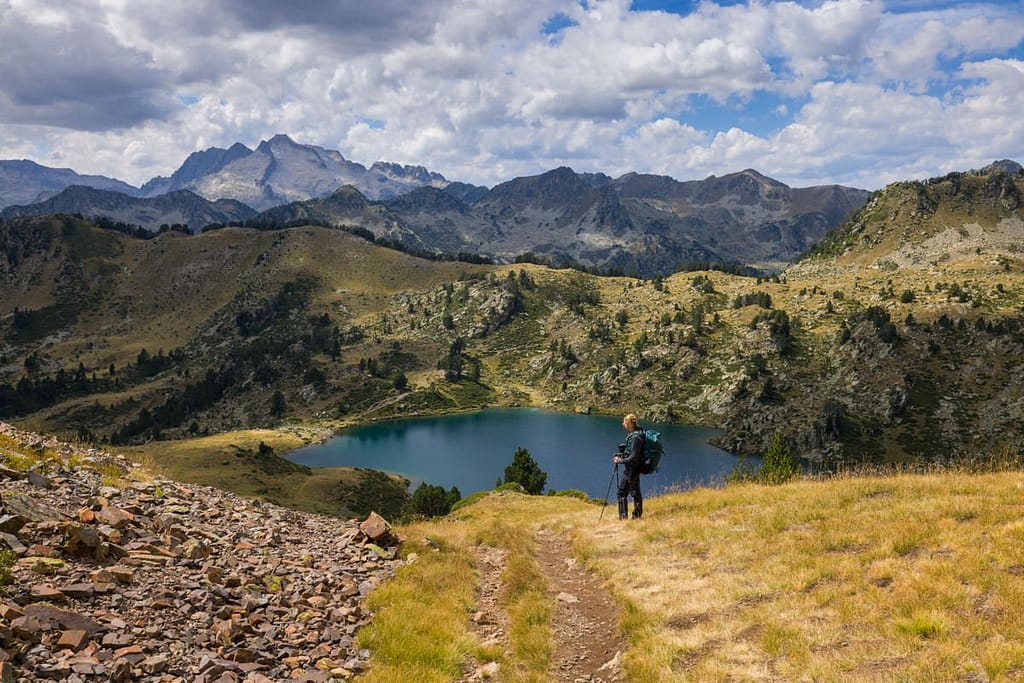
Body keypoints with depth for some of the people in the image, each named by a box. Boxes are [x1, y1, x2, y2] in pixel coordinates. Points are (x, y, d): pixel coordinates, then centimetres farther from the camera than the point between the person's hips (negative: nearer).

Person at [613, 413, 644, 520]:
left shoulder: (636, 437, -22)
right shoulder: (633, 435, 9)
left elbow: (634, 457, -24)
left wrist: (621, 461, -14)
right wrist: (621, 456, 6)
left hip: (631, 469, -10)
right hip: (635, 469, 10)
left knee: (622, 493, -6)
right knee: (636, 492, 15)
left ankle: (623, 517, -4)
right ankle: (637, 515, 23)